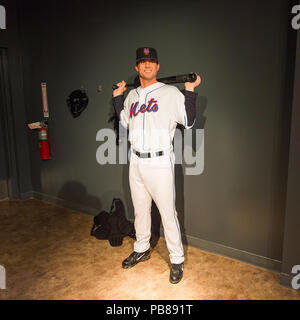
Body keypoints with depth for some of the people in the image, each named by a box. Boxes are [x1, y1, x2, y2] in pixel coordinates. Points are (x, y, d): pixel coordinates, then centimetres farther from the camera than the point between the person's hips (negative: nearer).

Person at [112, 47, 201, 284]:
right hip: (136, 162, 6)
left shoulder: (171, 92, -3)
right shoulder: (132, 96, 14)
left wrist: (190, 91, -14)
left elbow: (189, 122, -9)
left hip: (160, 162, -5)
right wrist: (117, 97, 22)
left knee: (168, 213, -1)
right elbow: (124, 122, 26)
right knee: (140, 210, 18)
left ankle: (177, 260, 18)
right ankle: (141, 250, 38)